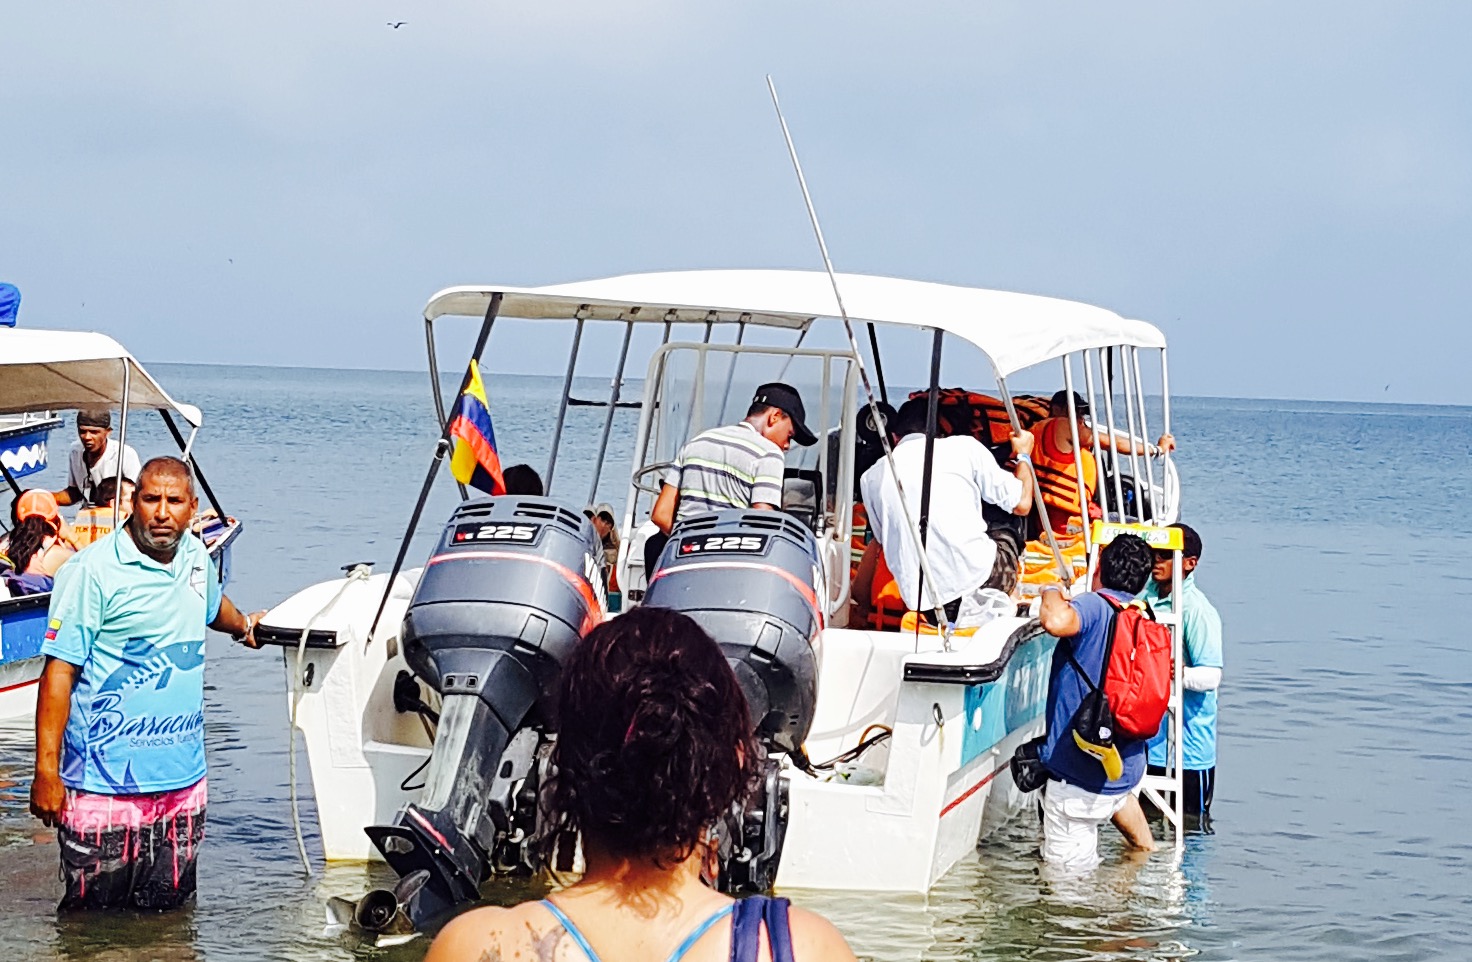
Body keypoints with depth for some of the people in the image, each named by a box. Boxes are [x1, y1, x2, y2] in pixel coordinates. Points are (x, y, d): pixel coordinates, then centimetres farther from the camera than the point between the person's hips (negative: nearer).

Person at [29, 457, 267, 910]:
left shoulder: (195, 558, 8)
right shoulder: (92, 571, -12)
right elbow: (59, 672, -14)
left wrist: (244, 626, 53)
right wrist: (47, 772, -18)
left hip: (183, 781, 6)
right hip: (104, 787, -6)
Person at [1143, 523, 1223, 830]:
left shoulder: (1197, 610, -17)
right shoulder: (1145, 595, 4)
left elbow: (1212, 677, -22)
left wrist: (1180, 672, -42)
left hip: (1188, 745, -7)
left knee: (1193, 825, 2)